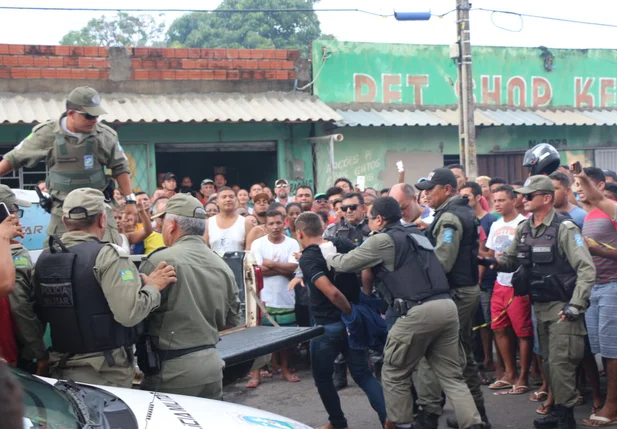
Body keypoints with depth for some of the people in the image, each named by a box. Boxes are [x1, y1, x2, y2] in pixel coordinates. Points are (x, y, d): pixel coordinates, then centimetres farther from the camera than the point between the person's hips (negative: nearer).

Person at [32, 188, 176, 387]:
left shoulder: (44, 259, 5)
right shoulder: (107, 255, -15)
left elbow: (40, 315, 13)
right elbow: (129, 313, -24)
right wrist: (153, 286, -10)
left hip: (61, 369, 6)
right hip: (106, 372, -6)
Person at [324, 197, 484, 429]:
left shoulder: (382, 240, 0)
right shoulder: (415, 234, 24)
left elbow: (345, 263, 7)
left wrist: (329, 255, 28)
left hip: (419, 312, -7)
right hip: (446, 306, 8)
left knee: (394, 375, 9)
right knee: (451, 376, 10)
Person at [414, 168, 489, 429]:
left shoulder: (448, 217, -16)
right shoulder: (465, 212, 14)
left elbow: (441, 263, -23)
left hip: (453, 294, -10)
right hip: (468, 290, 10)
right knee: (462, 353, 17)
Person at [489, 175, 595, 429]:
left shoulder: (564, 228, -13)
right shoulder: (523, 229, 8)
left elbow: (586, 269, -17)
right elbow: (511, 261, 16)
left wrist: (575, 305, -23)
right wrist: (495, 262, -6)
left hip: (561, 306, -7)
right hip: (539, 305, 7)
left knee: (560, 362, -7)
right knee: (548, 360, 14)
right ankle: (557, 409, 25)